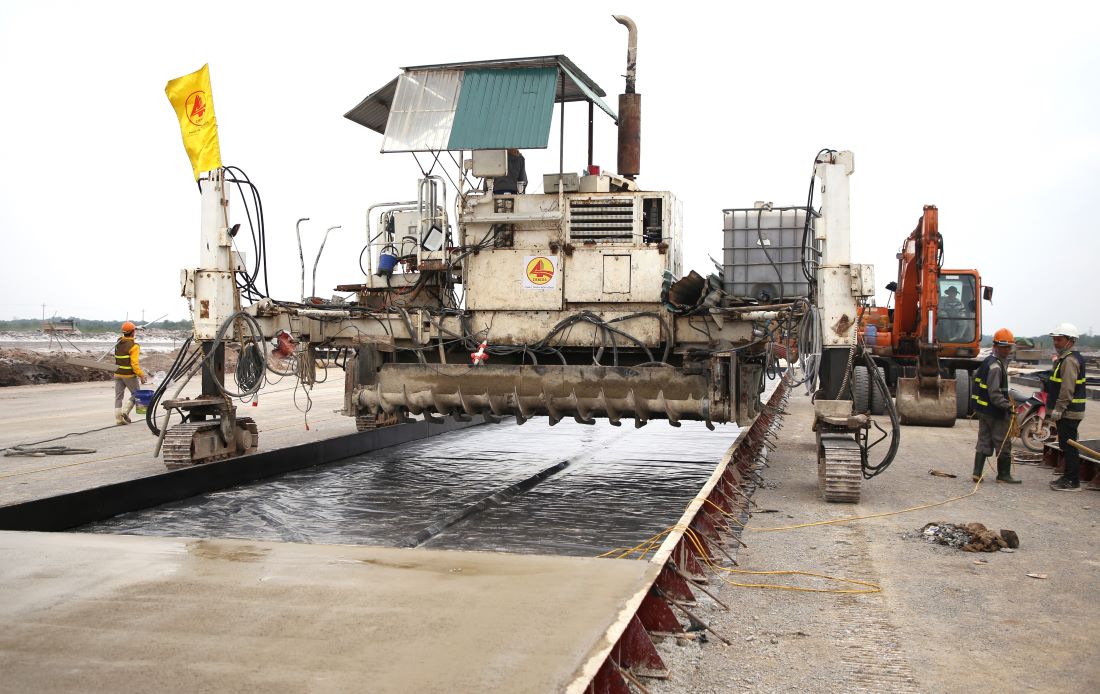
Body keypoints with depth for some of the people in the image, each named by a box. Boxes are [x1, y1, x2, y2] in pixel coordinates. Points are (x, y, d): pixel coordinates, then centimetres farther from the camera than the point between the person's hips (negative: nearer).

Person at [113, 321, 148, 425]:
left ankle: (118, 418, 6)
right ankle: (125, 411, -4)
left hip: (118, 374, 6)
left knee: (118, 396, 8)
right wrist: (141, 375, -17)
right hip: (129, 375, -6)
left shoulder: (118, 343, 4)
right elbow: (134, 364, -21)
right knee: (135, 394, 11)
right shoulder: (133, 346, -16)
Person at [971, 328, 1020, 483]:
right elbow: (994, 393, -24)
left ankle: (977, 473, 10)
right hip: (995, 412, -10)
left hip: (983, 410, 10)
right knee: (1003, 444, 2)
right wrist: (1007, 406, -26)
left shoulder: (987, 361, 13)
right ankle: (1004, 475, 10)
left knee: (983, 441, 11)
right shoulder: (996, 365, -18)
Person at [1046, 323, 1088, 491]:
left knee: (1068, 446, -7)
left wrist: (1058, 409, -22)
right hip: (1066, 412, 11)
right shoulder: (1064, 358, 18)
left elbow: (1068, 389, -22)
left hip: (1068, 412, -11)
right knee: (1066, 446, 16)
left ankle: (1073, 482, -3)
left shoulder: (1070, 360, -17)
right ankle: (1068, 476, 25)